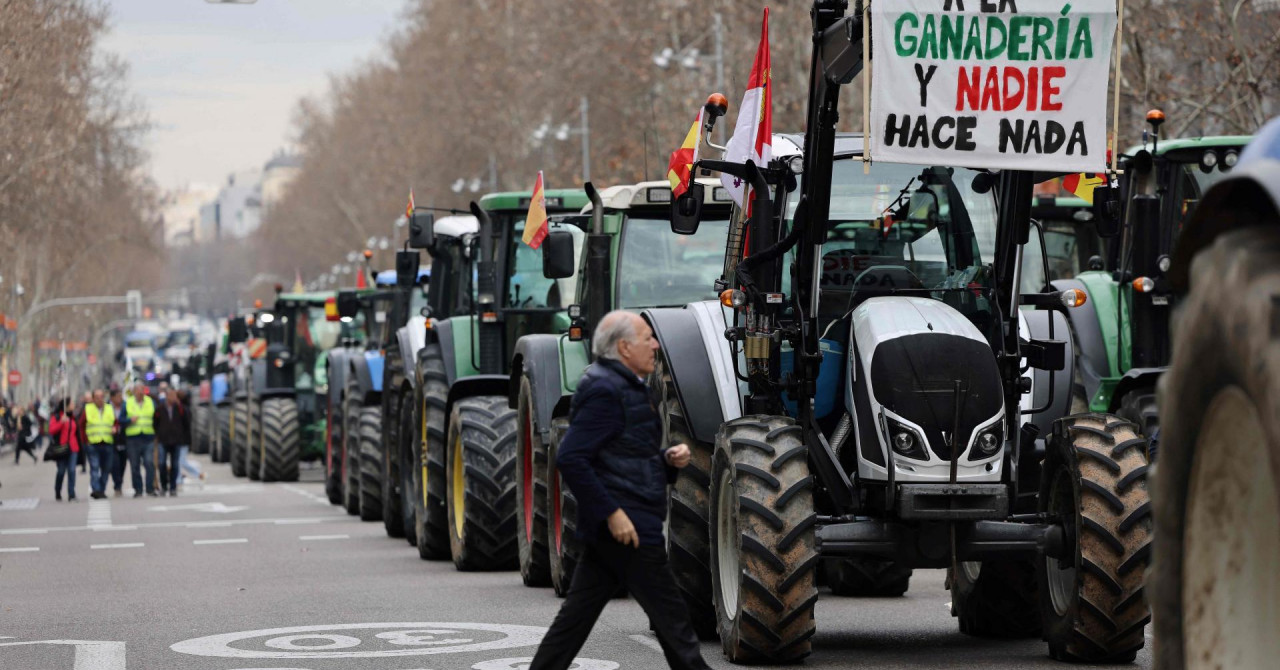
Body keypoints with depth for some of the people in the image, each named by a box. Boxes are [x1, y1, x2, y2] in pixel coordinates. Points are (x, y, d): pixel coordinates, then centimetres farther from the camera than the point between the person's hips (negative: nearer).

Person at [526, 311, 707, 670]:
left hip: (606, 531, 10)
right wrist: (611, 513, -24)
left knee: (577, 614, 10)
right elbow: (570, 458, -23)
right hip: (626, 526, -10)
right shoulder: (605, 391, -16)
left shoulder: (626, 387, 17)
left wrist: (669, 459, 6)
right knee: (671, 617, -3)